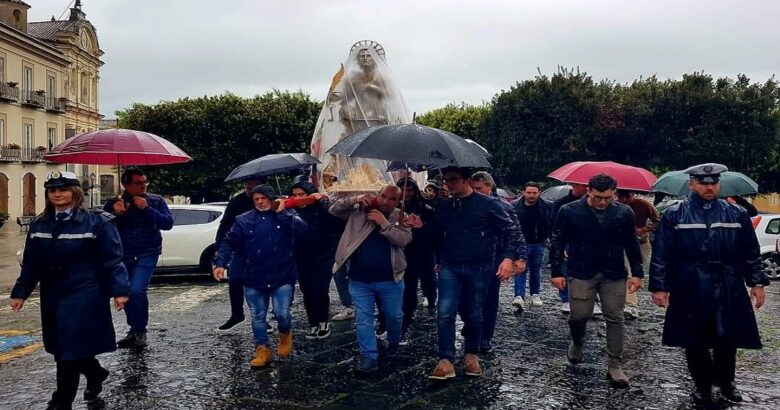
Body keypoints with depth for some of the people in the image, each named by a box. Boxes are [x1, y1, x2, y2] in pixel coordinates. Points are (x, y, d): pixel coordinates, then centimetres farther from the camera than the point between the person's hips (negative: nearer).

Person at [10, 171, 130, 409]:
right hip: (52, 296, 6)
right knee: (60, 347, 14)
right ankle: (96, 374, 39)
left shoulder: (96, 222, -8)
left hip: (84, 295, -6)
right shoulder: (38, 225, 9)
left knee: (71, 348, -5)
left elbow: (112, 260, -10)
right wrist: (20, 292, 10)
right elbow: (31, 263, 14)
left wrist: (119, 290, -17)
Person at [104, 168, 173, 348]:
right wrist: (115, 214, -21)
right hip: (122, 256, 3)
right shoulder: (113, 204, 3)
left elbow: (168, 223, -10)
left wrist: (147, 209, -19)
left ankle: (141, 331, -3)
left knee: (137, 290, -19)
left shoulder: (156, 201, 1)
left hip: (147, 255, -3)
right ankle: (134, 330, 29)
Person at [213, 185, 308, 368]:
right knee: (258, 317, 10)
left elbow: (302, 229, -18)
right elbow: (229, 242, 3)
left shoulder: (287, 215, 0)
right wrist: (220, 263, -10)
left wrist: (281, 212, -17)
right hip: (254, 279, 2)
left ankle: (285, 334, 25)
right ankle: (262, 349, 26)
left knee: (282, 314, -9)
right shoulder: (244, 220, 3)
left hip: (282, 277, -2)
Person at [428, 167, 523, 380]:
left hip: (479, 269, -2)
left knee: (473, 315, 9)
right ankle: (446, 362, -4)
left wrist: (508, 257, -14)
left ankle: (471, 355, 30)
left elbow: (511, 230, -3)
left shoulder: (488, 204, -4)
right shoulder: (444, 206, 7)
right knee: (445, 313, -9)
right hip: (450, 268, 2)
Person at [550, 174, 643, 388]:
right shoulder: (569, 211, -6)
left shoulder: (624, 213, 0)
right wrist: (557, 272, -7)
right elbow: (558, 243, -3)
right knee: (579, 315, 3)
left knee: (615, 318, 2)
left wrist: (637, 273, 4)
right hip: (581, 274, -1)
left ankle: (615, 366, 11)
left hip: (614, 275, 2)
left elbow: (632, 245, 7)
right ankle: (577, 343, 36)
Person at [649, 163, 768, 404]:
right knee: (694, 342, 8)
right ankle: (703, 385, 28)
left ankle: (726, 382, 35)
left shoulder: (737, 215, 5)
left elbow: (751, 253, 10)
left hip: (728, 290, 2)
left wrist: (757, 283, 5)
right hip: (690, 291, -2)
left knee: (728, 339, 11)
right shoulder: (673, 215, -3)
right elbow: (661, 255, -3)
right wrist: (659, 287, -7)